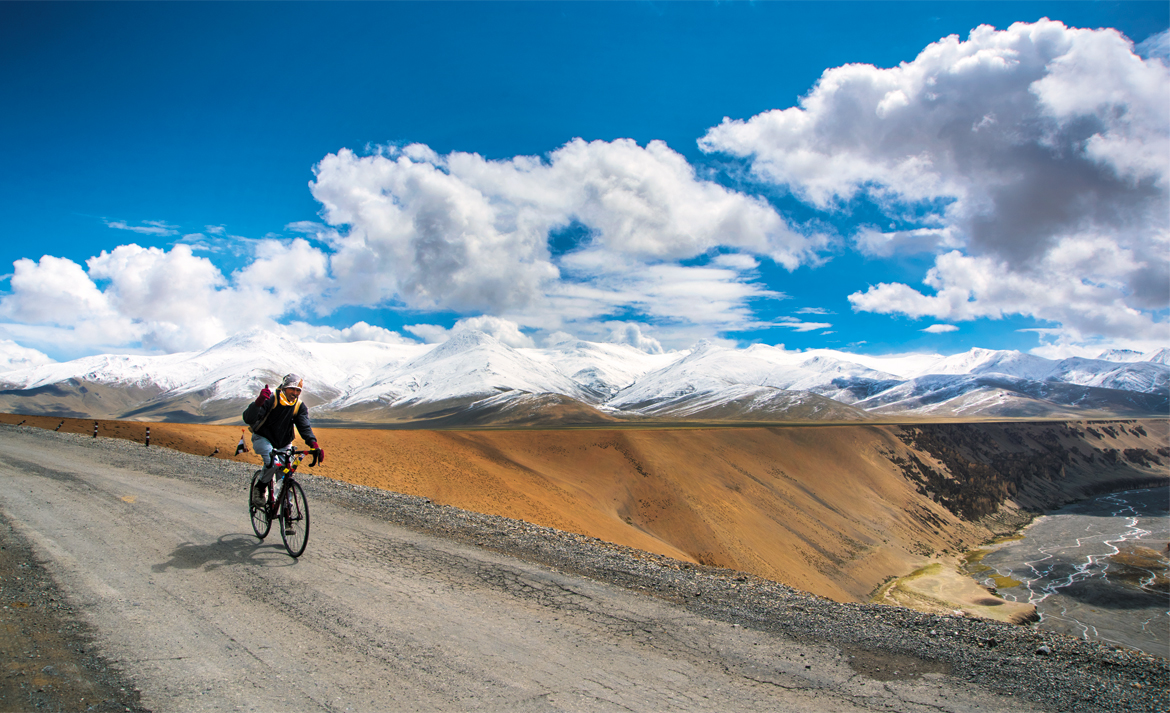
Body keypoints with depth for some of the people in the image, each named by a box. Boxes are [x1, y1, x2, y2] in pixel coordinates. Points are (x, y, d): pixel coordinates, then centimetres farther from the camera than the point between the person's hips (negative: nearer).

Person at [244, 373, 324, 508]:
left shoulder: (299, 406, -7)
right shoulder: (270, 399, -20)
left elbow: (304, 426, -21)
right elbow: (248, 419, -30)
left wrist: (313, 444, -40)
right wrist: (258, 402, -51)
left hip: (284, 444, 4)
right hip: (263, 439, -4)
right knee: (273, 461, -31)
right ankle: (259, 488, -7)